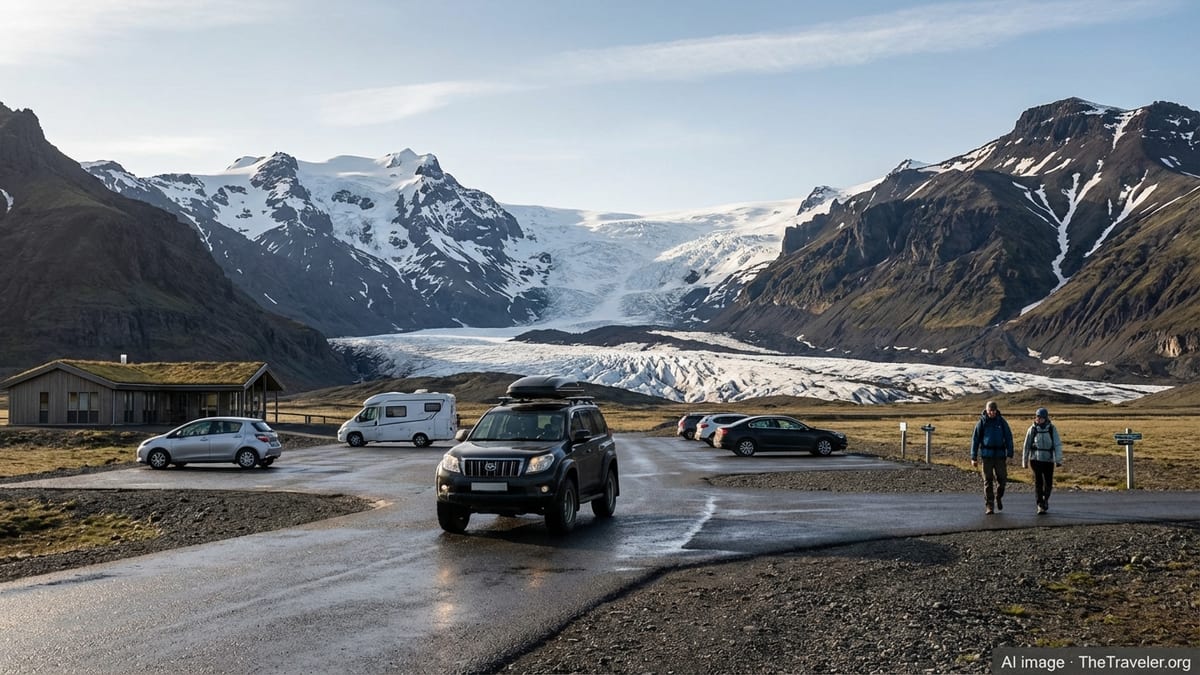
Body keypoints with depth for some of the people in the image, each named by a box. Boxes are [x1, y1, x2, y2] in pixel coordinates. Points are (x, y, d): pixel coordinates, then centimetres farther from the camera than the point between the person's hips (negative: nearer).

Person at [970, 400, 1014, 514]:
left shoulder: (1002, 421, 3)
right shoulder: (982, 422, 1)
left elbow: (1009, 438, 2)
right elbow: (975, 439, 2)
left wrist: (1009, 455, -7)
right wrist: (974, 458, -1)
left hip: (1000, 454, 1)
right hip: (986, 455, -1)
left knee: (1002, 478, 0)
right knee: (988, 481, -1)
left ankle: (998, 497, 29)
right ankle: (988, 506, 3)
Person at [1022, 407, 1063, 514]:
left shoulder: (1052, 429, -3)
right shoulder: (1032, 429, -2)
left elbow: (1058, 445, -6)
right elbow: (1026, 446, 4)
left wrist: (1058, 460, -13)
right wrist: (1024, 461, 7)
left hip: (1048, 460, 1)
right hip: (1036, 460, -1)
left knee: (1048, 483, 5)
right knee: (1038, 482, -7)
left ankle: (1045, 499, 33)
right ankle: (1040, 505, -1)